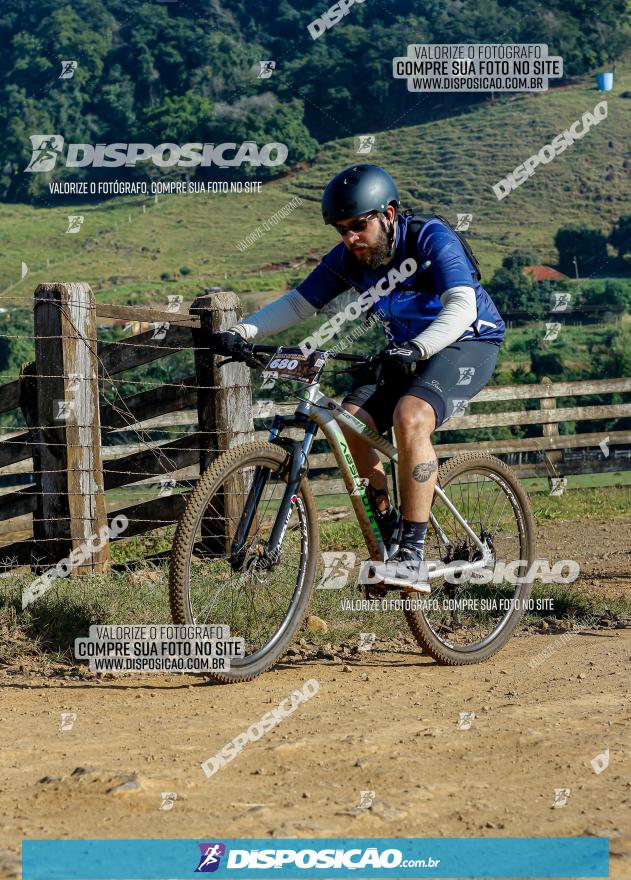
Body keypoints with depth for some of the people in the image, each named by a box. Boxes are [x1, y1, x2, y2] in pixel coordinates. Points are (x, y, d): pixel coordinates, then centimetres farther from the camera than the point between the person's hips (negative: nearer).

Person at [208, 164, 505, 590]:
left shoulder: (432, 240, -22)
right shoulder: (348, 259, -5)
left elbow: (462, 306, -35)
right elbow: (298, 303, -2)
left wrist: (418, 347, -52)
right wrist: (242, 331, -19)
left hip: (467, 344, -6)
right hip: (406, 352, 7)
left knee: (410, 417, -34)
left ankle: (413, 559, -34)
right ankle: (387, 530, -2)